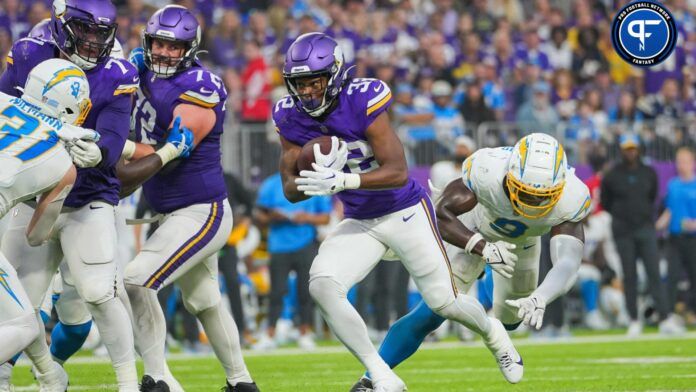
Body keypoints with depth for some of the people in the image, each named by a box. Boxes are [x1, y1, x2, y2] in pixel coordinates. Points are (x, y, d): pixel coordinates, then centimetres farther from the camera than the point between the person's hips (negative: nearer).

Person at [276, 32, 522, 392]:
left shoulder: (362, 102, -25)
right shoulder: (291, 117, -10)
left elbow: (399, 172, -28)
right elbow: (291, 190, -6)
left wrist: (342, 181, -41)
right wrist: (320, 177, -28)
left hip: (406, 213, -4)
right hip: (359, 223, 4)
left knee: (445, 303, 4)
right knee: (322, 285, -22)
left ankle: (493, 333, 42)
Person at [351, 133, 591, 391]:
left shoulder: (570, 200, -40)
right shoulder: (487, 172, -44)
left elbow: (568, 262, -47)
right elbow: (442, 214, -36)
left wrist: (539, 299, -67)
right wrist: (484, 249, -52)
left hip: (521, 243, 3)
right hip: (473, 233, -3)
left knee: (510, 318, 22)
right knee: (435, 310, -17)